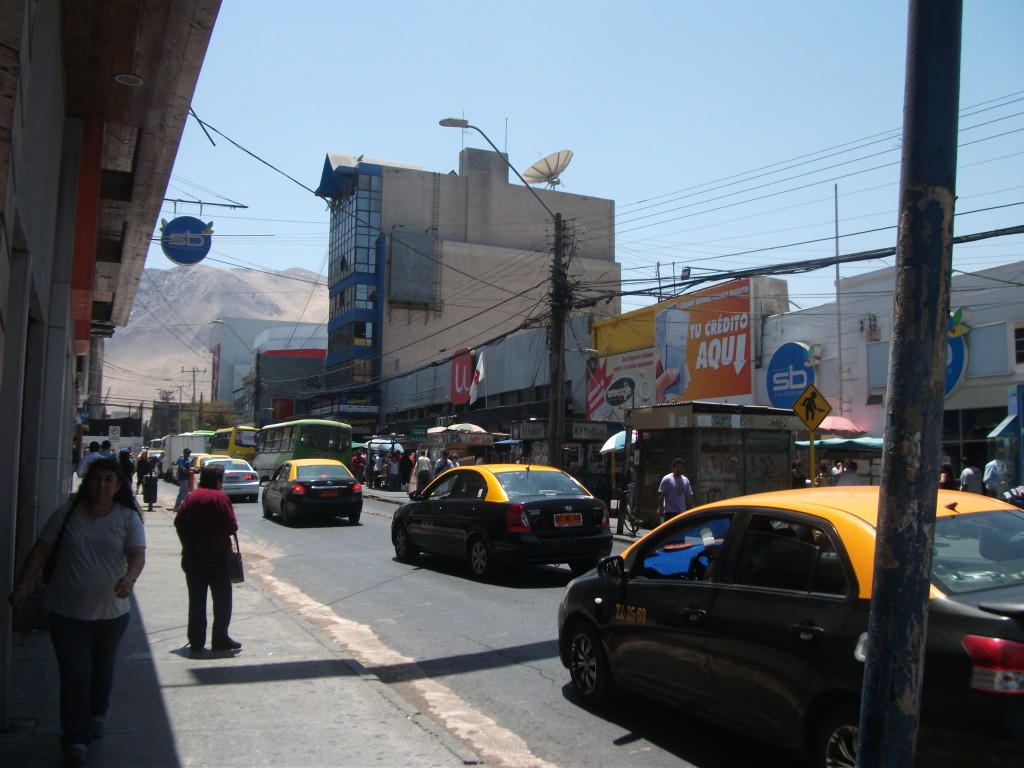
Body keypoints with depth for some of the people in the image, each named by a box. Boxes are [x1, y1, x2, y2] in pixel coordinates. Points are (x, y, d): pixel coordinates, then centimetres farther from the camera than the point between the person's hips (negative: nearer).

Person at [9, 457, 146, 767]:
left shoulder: (128, 518, -4)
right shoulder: (67, 513, -1)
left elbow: (137, 554, -15)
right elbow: (41, 550, 2)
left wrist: (130, 578, -35)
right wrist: (22, 585, -6)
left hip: (111, 612, 1)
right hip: (67, 612, -1)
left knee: (102, 670, 19)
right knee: (75, 675, -3)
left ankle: (96, 715, 43)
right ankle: (74, 739, 5)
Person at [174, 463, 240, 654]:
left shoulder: (191, 497, 3)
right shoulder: (220, 497, -12)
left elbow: (178, 522, 3)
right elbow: (231, 526, -16)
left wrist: (188, 543, 14)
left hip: (192, 557, 5)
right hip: (217, 557, -5)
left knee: (196, 600, 11)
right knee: (222, 599, 7)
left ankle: (196, 642, 14)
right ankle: (220, 639, 9)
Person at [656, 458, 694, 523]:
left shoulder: (685, 480, 11)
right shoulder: (667, 479, -6)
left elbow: (689, 497, 14)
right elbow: (661, 495, -9)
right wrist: (661, 508, -15)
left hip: (682, 512, 6)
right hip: (670, 512, -6)